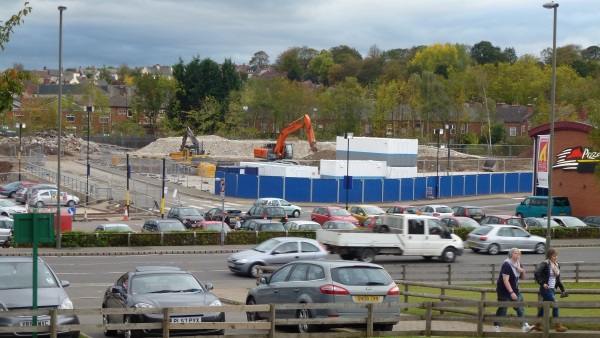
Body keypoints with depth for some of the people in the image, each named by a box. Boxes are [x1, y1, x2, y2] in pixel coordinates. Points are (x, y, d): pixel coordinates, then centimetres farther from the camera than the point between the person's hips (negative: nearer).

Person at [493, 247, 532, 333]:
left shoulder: (518, 264, 6)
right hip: (504, 291, -8)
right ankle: (496, 327, 10)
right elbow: (505, 280, -27)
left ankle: (524, 326, -7)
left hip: (515, 290, 8)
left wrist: (523, 271, -6)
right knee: (502, 309, -1)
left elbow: (522, 277, 17)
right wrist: (511, 292, -32)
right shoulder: (506, 265, -20)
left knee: (520, 308, -2)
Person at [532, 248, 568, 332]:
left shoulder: (557, 265, 11)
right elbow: (536, 273, -25)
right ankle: (558, 326, -5)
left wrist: (562, 289, 14)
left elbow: (558, 279, 18)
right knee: (555, 305, -11)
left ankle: (537, 325, 25)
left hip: (552, 289, 8)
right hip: (546, 289, -8)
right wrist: (542, 283, -23)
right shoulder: (545, 264, -14)